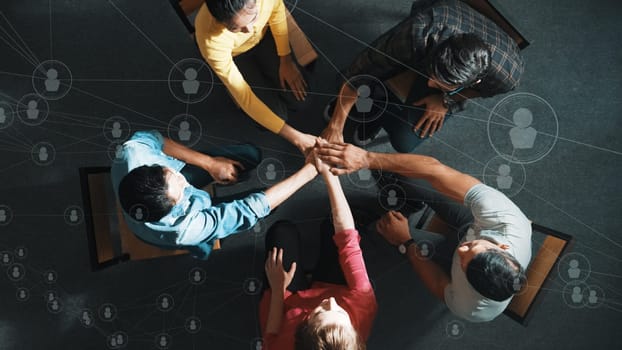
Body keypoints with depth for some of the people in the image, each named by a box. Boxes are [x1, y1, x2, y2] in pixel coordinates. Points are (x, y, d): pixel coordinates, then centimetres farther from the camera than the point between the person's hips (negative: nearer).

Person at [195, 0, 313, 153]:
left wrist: (286, 60, -7)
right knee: (276, 113, -7)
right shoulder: (211, 39, -43)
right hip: (234, 55, -2)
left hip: (263, 35, 2)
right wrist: (294, 137, -34)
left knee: (298, 96, -2)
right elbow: (243, 97, -35)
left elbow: (277, 14, -13)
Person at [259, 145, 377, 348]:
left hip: (294, 302, -1)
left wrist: (278, 288, -19)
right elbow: (347, 237, -36)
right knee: (334, 227, 3)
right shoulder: (362, 305, -44)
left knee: (282, 231, 0)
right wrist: (328, 173, -31)